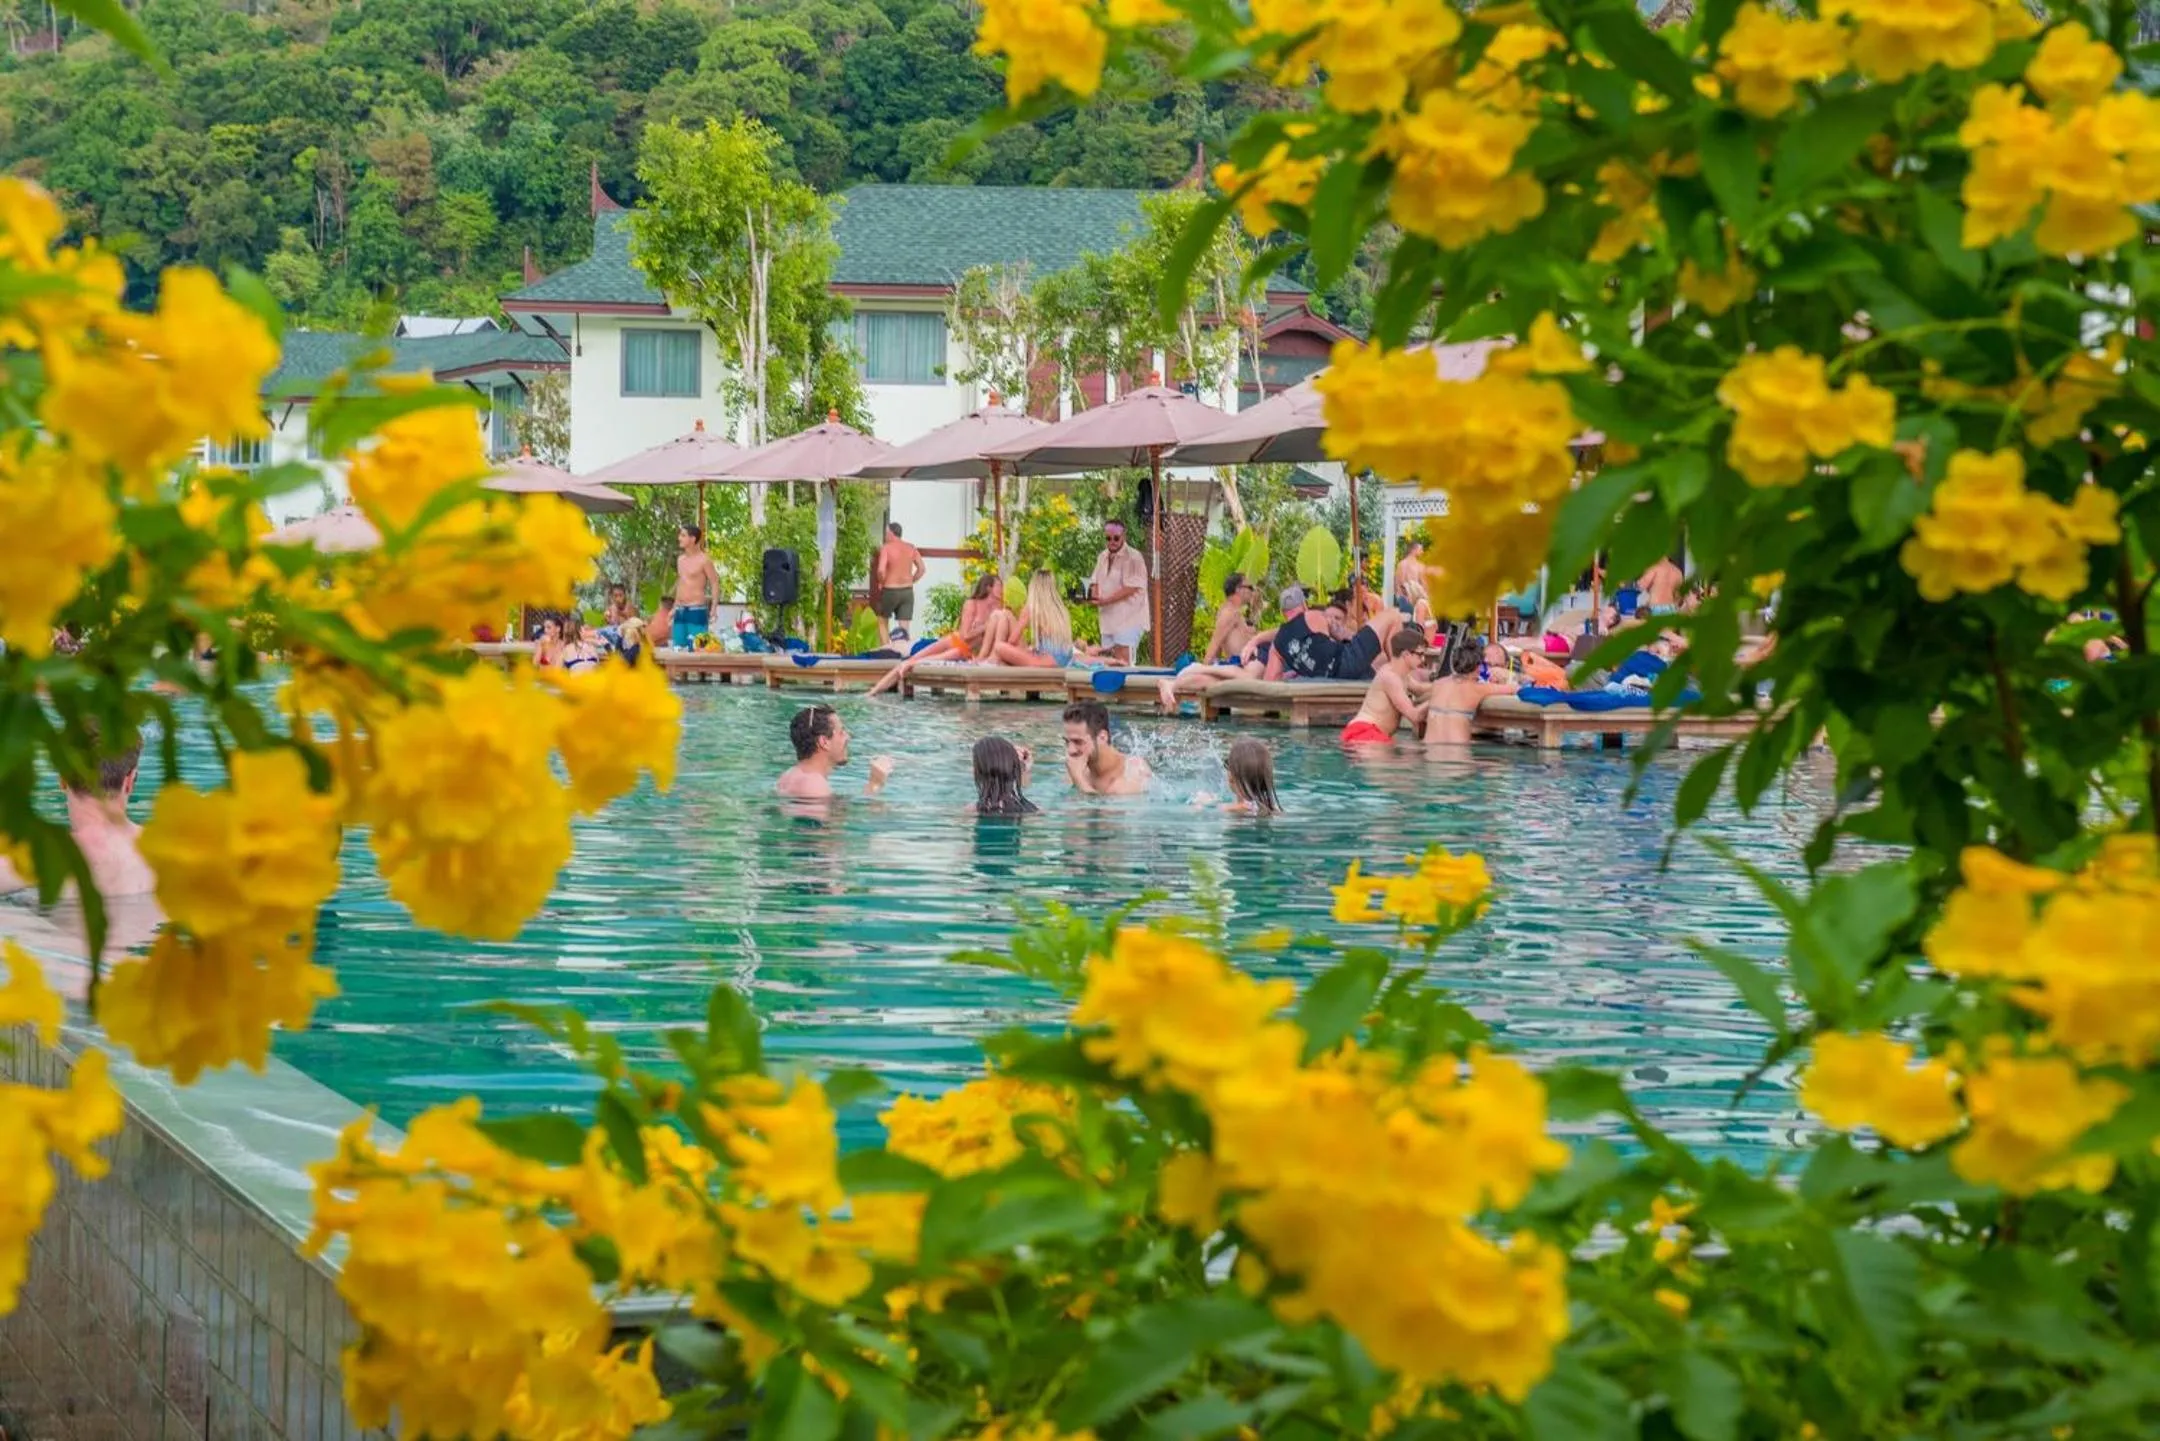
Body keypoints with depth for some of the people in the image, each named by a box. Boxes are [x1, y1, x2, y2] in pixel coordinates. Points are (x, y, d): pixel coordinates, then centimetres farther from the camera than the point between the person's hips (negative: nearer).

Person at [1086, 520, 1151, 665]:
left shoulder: (1133, 558, -11)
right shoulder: (1102, 557, 14)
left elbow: (1131, 588, -18)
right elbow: (1095, 581, 18)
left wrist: (1105, 600, -20)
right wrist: (1095, 596, -5)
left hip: (1128, 619, -8)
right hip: (1109, 620, 8)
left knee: (1123, 662, -15)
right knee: (1108, 661, 8)